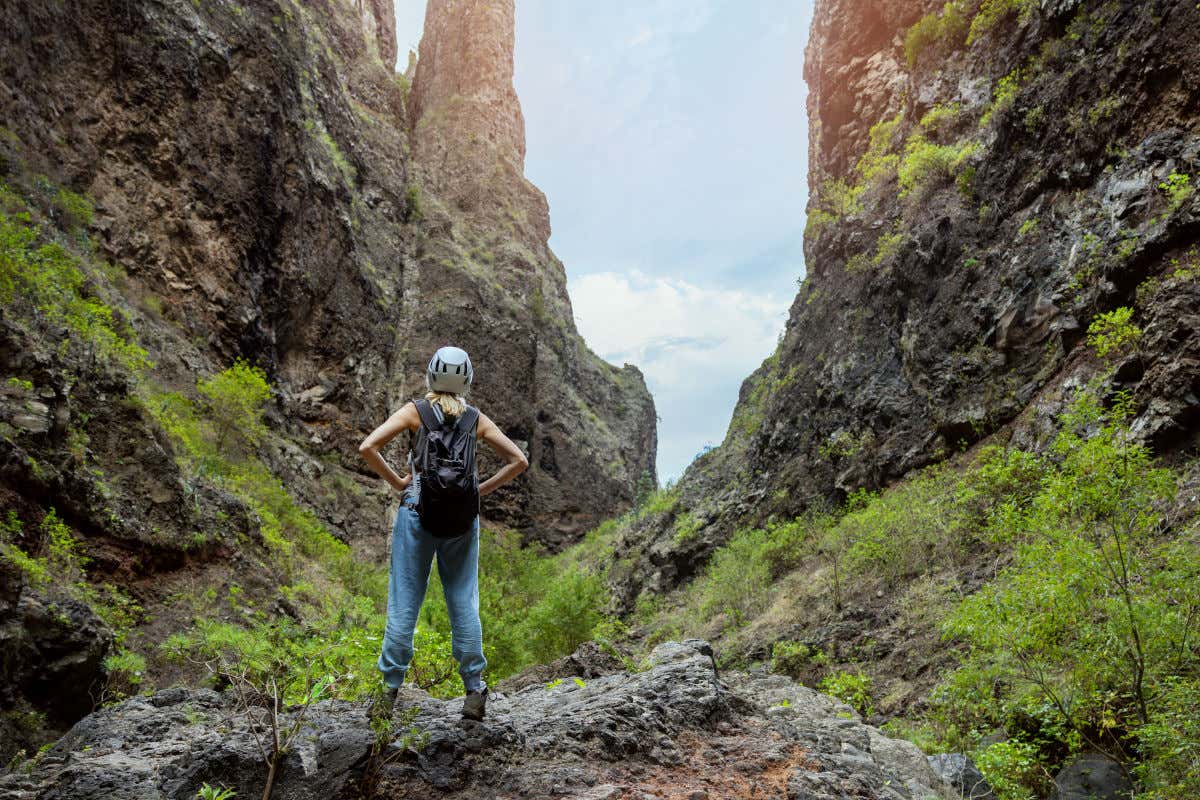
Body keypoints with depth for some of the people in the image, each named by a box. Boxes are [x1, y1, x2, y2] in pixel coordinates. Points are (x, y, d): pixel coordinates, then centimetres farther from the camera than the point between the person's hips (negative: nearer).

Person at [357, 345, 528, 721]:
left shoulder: (415, 411, 1)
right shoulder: (477, 418, 7)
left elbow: (367, 447, -9)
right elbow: (518, 460, 5)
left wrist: (397, 482, 1)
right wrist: (481, 489, 8)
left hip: (418, 511, -2)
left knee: (403, 604, 5)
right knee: (464, 603, 8)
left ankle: (390, 693, 10)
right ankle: (475, 691, 11)